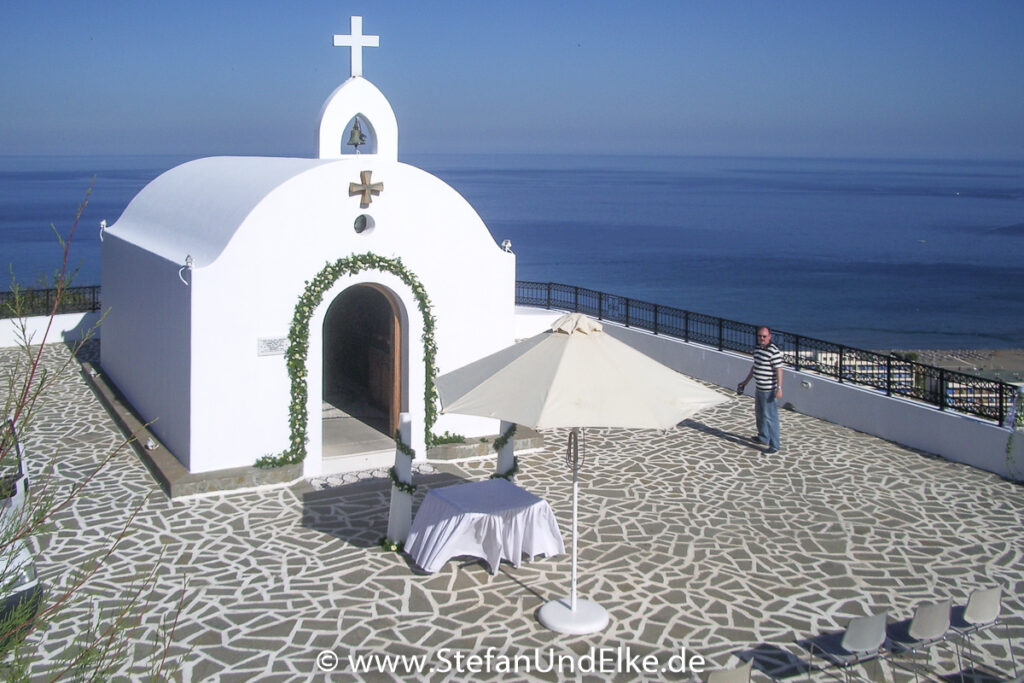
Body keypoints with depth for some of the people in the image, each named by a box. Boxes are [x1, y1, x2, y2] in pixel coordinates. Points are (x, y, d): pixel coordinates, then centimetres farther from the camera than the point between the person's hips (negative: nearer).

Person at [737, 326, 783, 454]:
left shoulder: (774, 351, -18)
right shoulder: (758, 348, 9)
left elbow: (779, 370, -19)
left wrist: (779, 388, -23)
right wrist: (746, 381, 26)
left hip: (769, 390, -10)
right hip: (759, 388, 10)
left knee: (770, 417, -7)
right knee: (760, 414, 23)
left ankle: (775, 445, -2)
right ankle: (763, 438, 40)